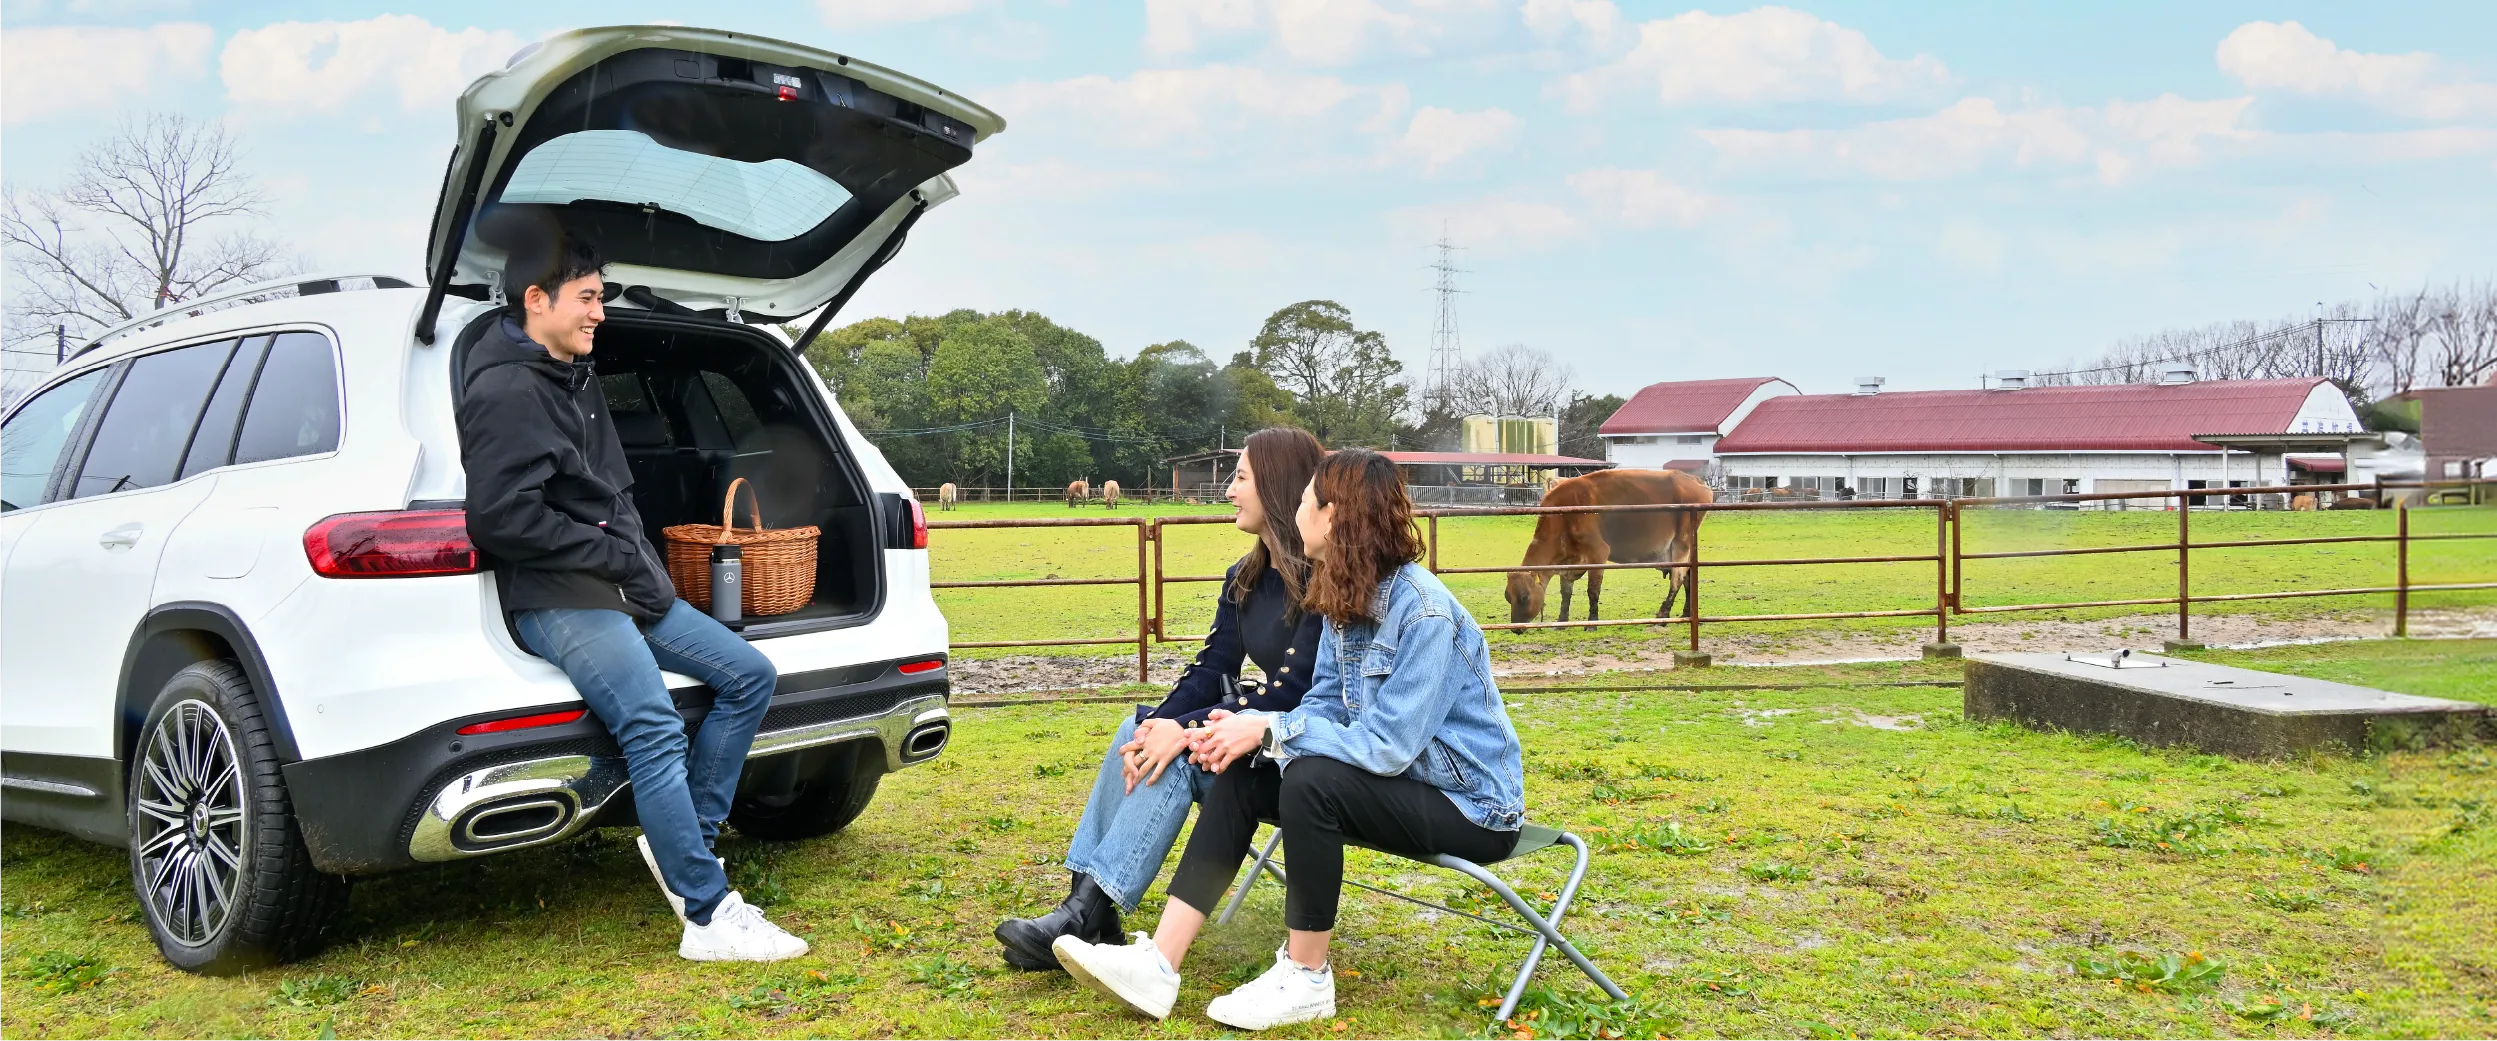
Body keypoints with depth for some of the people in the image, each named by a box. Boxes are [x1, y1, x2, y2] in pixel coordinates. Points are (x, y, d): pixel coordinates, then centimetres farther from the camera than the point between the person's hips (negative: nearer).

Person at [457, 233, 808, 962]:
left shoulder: (577, 382, 20)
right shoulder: (505, 392, -11)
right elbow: (499, 518, -20)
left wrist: (639, 559, 11)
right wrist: (615, 555, -13)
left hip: (623, 586, 10)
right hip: (559, 600, -10)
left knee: (751, 675, 4)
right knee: (655, 729, -25)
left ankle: (682, 846, 4)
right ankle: (708, 917, -23)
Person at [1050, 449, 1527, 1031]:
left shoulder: (1425, 613, -26)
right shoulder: (1346, 600, 2)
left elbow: (1387, 746, -29)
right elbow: (1324, 708, 4)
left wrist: (1268, 730, -24)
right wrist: (1249, 730, -16)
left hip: (1469, 803, -9)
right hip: (1398, 775, 9)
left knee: (1313, 778, -32)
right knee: (1240, 776, -3)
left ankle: (1306, 979, -13)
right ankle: (1158, 965, -9)